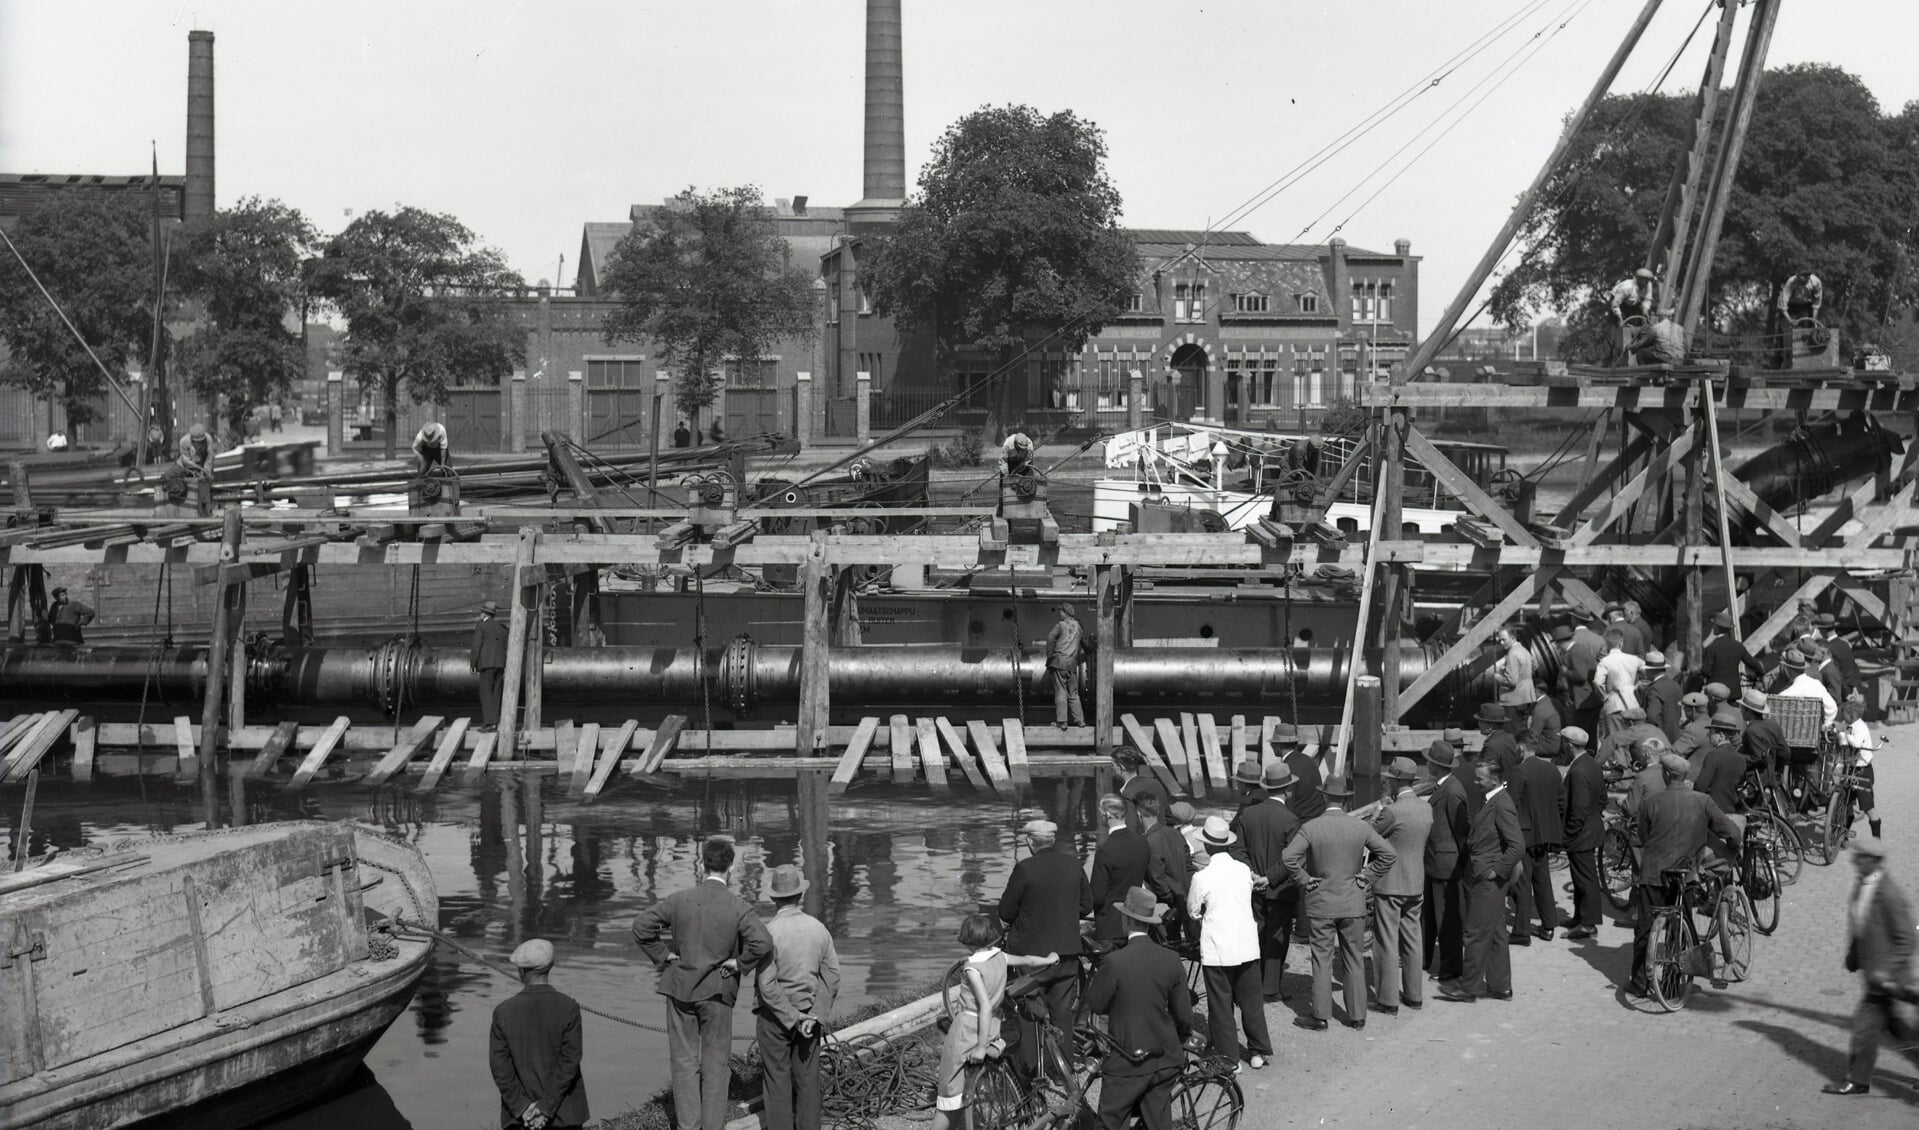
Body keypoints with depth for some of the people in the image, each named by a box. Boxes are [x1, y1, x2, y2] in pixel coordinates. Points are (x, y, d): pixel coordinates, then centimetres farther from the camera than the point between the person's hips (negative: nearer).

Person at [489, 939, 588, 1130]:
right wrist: (547, 1106, -7)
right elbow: (569, 1061, -10)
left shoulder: (503, 1011, -4)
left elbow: (500, 1065, -5)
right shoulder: (569, 1007, -7)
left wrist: (521, 1107, -3)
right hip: (565, 1114, -1)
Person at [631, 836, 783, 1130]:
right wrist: (739, 963, -8)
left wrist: (663, 955, 1)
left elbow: (641, 926, -8)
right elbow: (762, 942, -23)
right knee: (715, 1064, 10)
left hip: (680, 987, 1)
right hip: (717, 992, -1)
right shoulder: (739, 907, -11)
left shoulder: (679, 900, -6)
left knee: (684, 1061, 9)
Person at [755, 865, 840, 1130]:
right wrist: (814, 1017, -8)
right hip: (811, 1014, 4)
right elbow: (832, 978, -4)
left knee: (777, 1081, 4)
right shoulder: (819, 929, -3)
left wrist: (794, 1019, -14)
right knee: (807, 1079, 10)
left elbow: (767, 985, -20)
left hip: (775, 1015, -4)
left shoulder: (769, 932, -17)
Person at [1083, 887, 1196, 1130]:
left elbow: (1094, 1004, -9)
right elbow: (1183, 1014, 2)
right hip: (1164, 1060, 4)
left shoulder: (1115, 962, -20)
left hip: (1126, 1063, -4)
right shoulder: (1172, 960, -6)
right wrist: (1182, 1040, 22)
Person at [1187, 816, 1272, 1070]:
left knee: (1221, 1005, 6)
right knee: (1251, 1001, 14)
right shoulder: (1244, 870, -1)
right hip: (1247, 946, 4)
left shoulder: (1202, 877, -13)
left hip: (1217, 950, -4)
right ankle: (1259, 1052, 20)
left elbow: (1193, 910, -1)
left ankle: (1228, 1056, 8)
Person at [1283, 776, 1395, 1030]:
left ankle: (1320, 1016, 7)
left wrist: (1305, 880, -7)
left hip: (1321, 903, -2)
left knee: (1321, 960, 4)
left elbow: (1288, 857, -20)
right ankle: (1357, 1015, 15)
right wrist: (1366, 878, 2)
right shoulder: (1361, 827, -3)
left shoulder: (1310, 828, -10)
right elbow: (1388, 854, -3)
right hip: (1353, 902, 2)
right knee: (1354, 959, 10)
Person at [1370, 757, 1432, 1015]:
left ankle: (1388, 1000, 4)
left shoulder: (1393, 812, -21)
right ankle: (1414, 994, 25)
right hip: (1416, 884, 7)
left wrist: (1377, 814, 6)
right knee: (1412, 939, 17)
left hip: (1390, 885, -7)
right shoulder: (1426, 808, 1)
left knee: (1387, 943, 1)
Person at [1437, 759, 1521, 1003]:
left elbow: (1517, 845, -24)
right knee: (1494, 934, 15)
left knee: (1477, 934, -1)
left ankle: (1469, 987, 7)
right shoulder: (1490, 801, 10)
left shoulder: (1502, 806, -19)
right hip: (1479, 879, 10)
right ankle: (1500, 986, 23)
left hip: (1488, 882, -10)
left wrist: (1497, 871, -19)